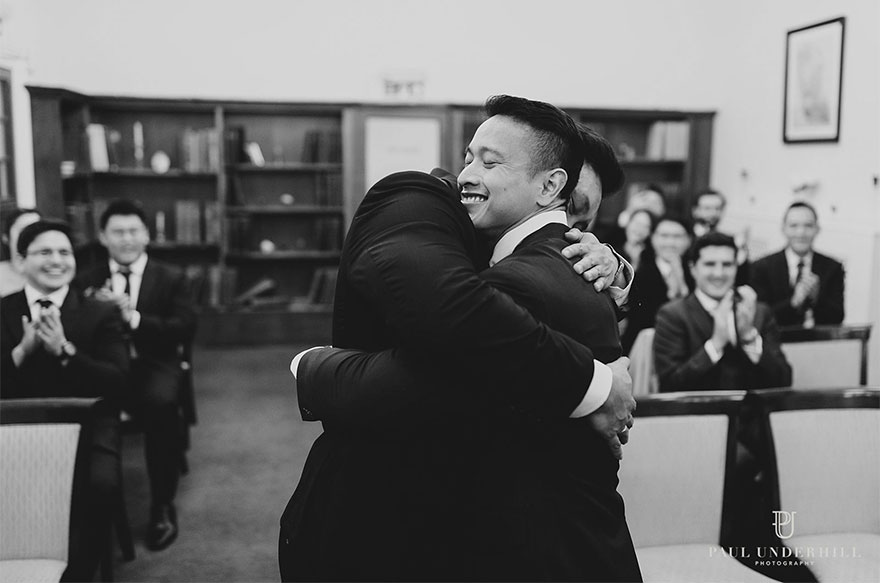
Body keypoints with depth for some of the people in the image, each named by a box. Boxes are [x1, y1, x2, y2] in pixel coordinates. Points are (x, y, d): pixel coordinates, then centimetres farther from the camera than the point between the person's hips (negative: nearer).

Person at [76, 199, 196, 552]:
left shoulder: (171, 278, 10)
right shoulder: (89, 281, 17)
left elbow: (185, 328, -4)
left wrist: (133, 317, -16)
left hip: (152, 365, -1)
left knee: (161, 404, -35)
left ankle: (162, 508, -17)